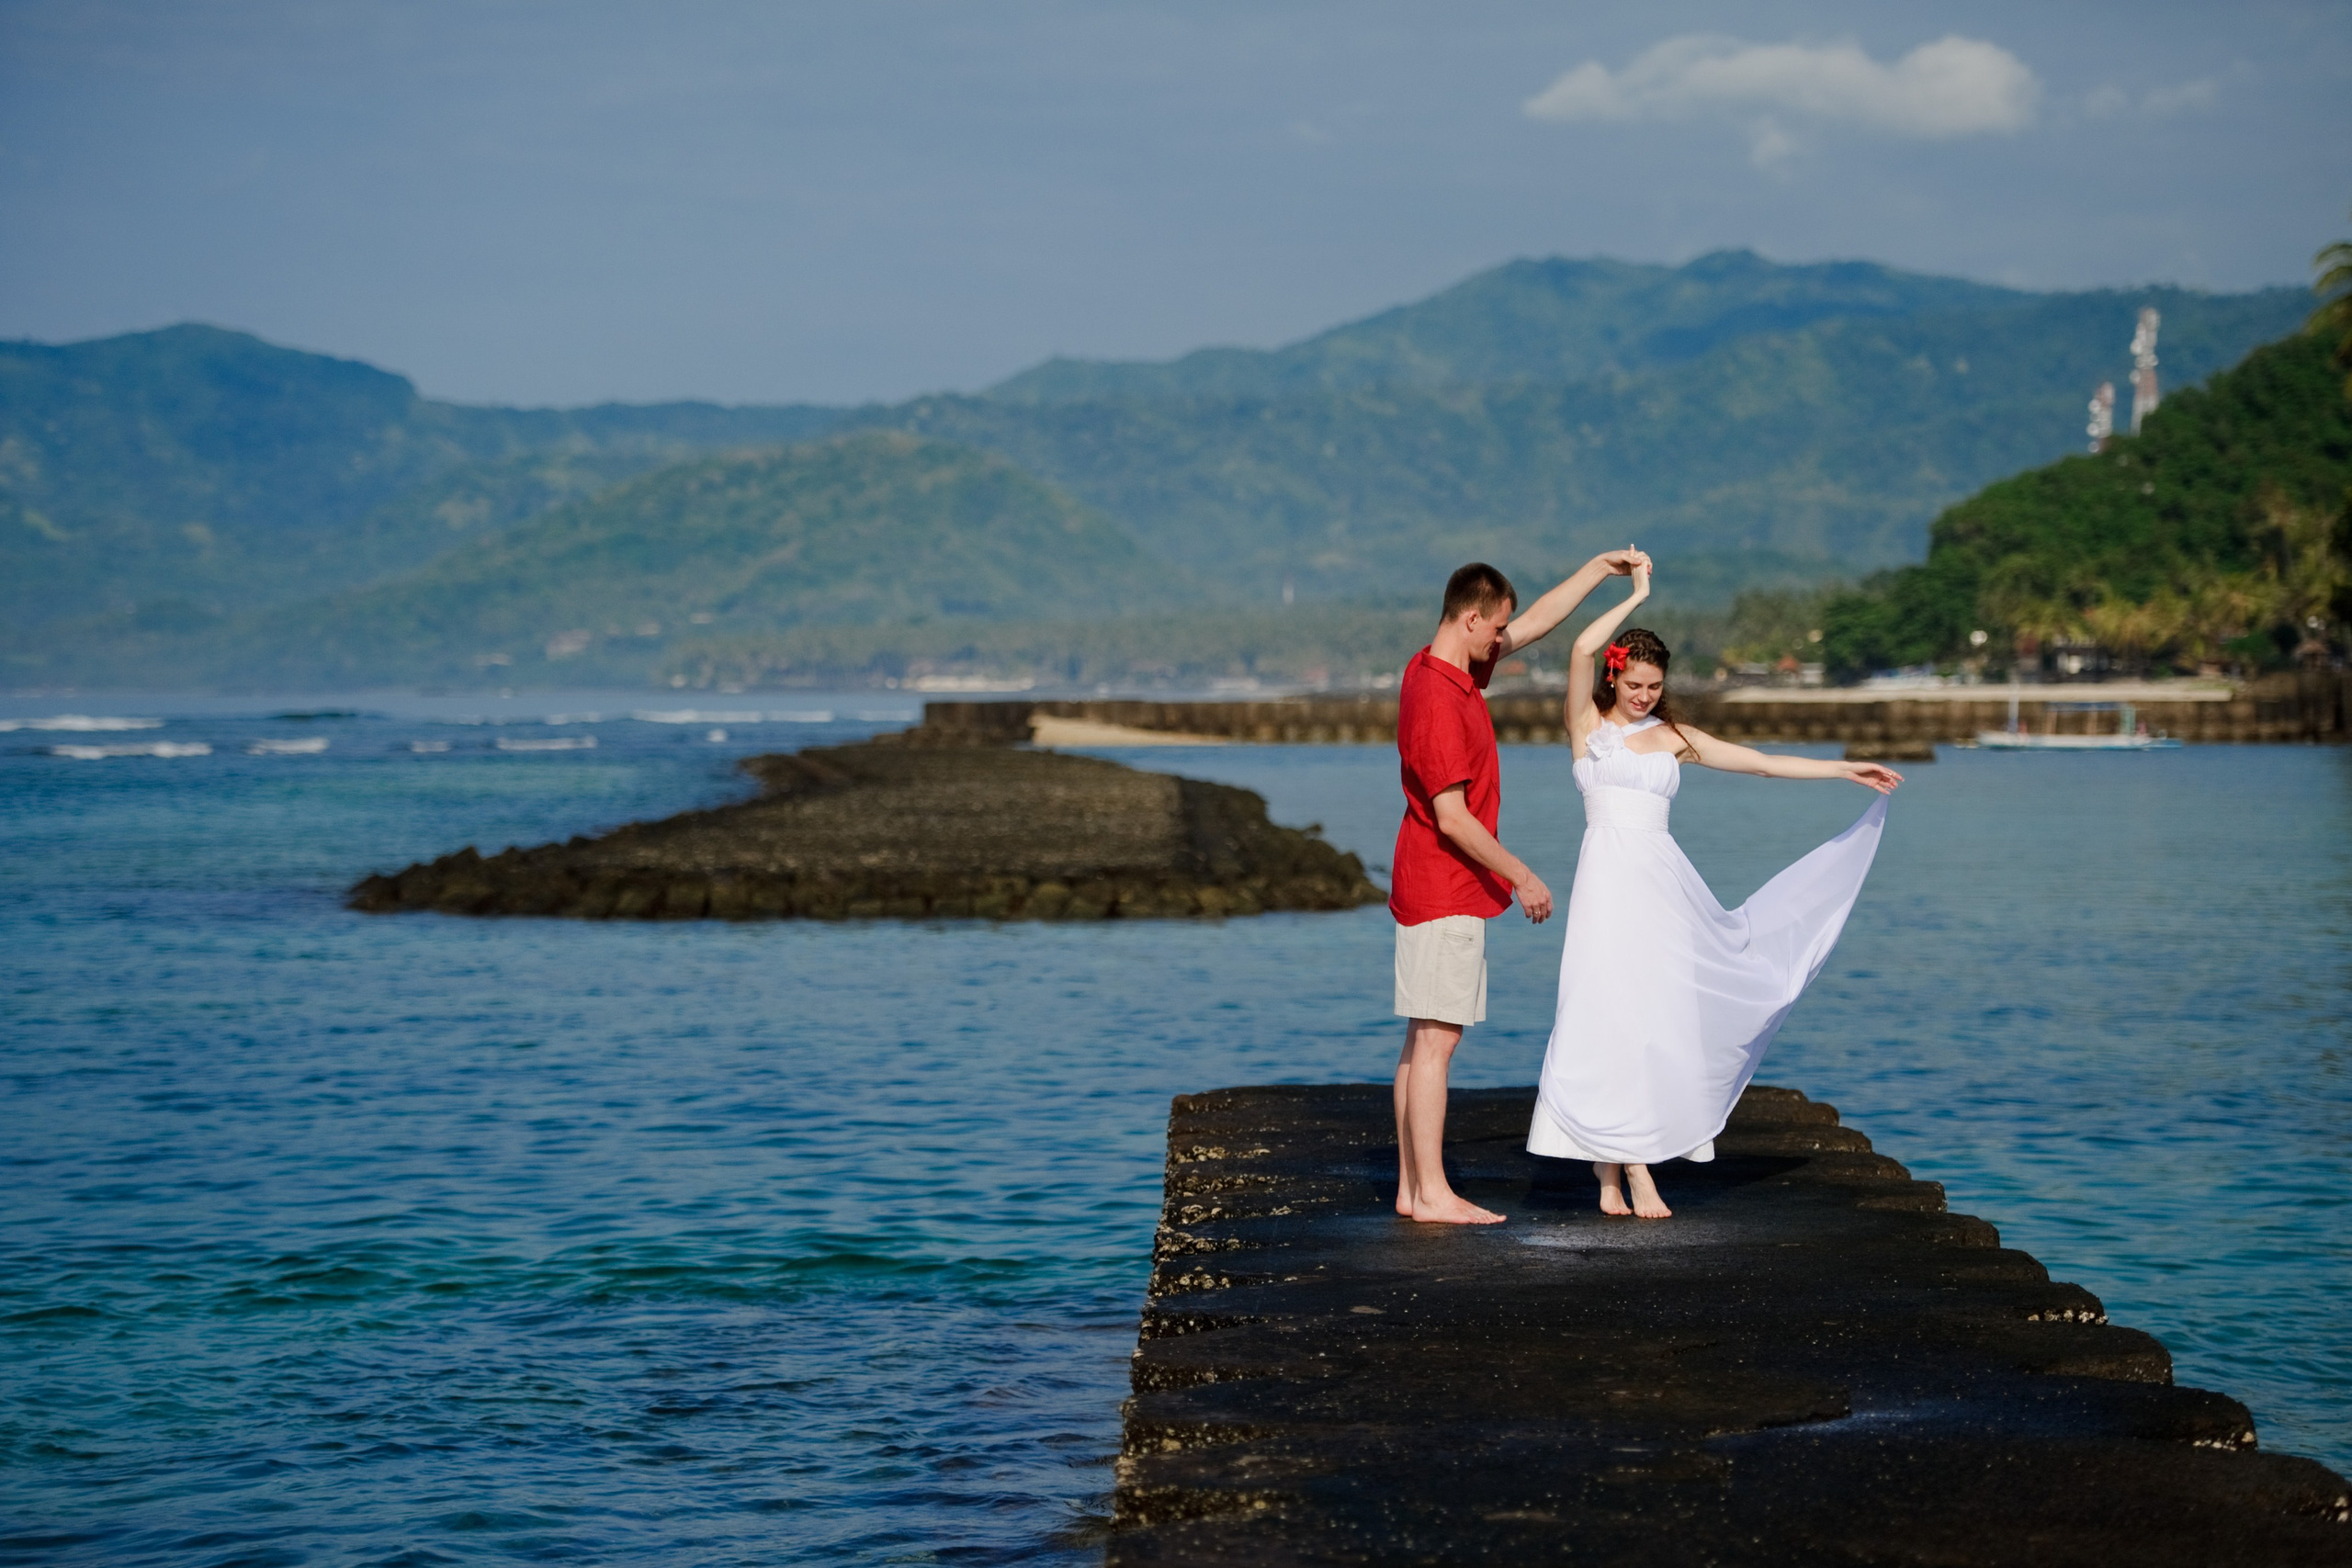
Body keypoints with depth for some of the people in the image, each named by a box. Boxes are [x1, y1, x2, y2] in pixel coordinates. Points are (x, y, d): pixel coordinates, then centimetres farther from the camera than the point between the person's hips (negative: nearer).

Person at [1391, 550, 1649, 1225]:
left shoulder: (1444, 670, 8)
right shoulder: (1438, 701, -21)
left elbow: (1537, 623, 20)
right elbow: (1452, 818, -22)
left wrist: (1602, 566, 18)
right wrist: (1521, 876, -15)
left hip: (1435, 890, 10)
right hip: (1446, 895, -10)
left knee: (1424, 1041, 10)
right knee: (1435, 1040, -8)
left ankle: (1412, 1186, 12)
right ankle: (1432, 1193, -6)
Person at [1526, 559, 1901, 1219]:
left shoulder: (1674, 737, 15)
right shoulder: (1588, 723, 5)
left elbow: (1764, 763, 18)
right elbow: (1582, 649, -12)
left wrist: (1846, 770, 16)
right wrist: (1637, 595, -2)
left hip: (1663, 880, 4)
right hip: (1609, 876, -4)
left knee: (1661, 1015, -1)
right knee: (1611, 1013, -9)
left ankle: (1620, 1164, 5)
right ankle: (1626, 1165, -5)